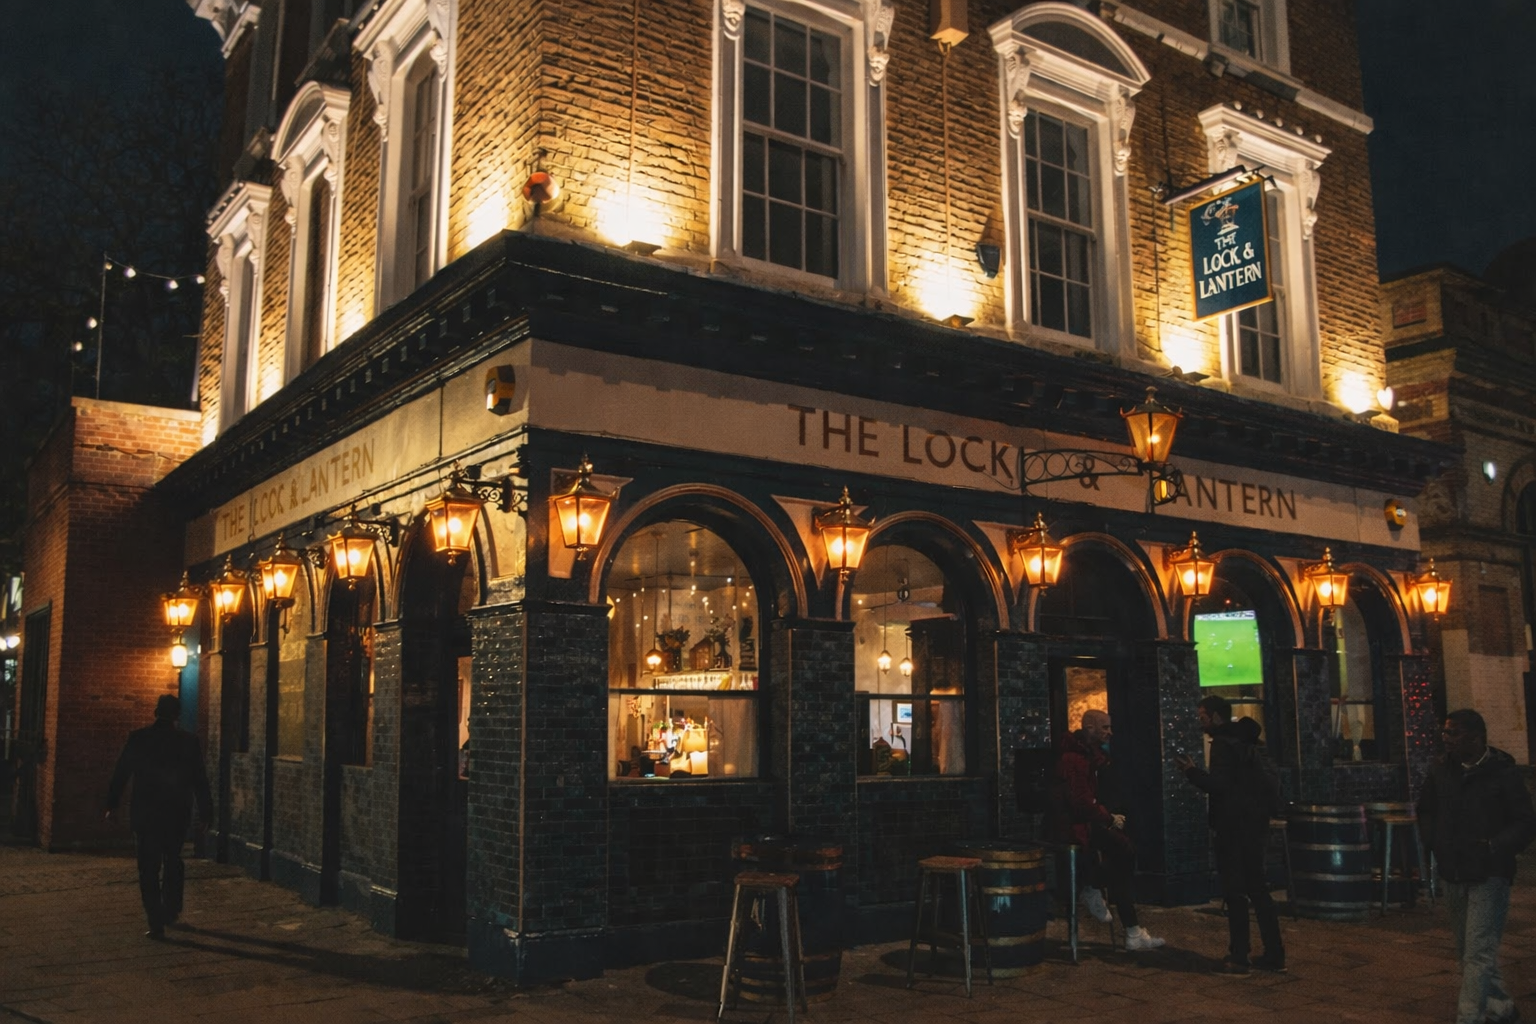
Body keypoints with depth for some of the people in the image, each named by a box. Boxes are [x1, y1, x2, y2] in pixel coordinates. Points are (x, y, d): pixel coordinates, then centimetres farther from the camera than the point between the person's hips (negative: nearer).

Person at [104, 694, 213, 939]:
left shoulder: (137, 738, -5)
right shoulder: (188, 742, -4)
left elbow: (121, 774, -1)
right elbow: (199, 780, 0)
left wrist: (112, 805, 7)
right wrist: (205, 810, 9)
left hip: (144, 815, -1)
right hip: (177, 814, 1)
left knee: (149, 868, 3)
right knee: (173, 862, 21)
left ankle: (157, 923, -1)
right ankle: (171, 910, 25)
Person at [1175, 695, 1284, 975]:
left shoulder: (1223, 743, -14)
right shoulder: (1246, 741, 15)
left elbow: (1218, 784, -22)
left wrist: (1192, 771, -10)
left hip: (1234, 827, -9)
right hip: (1254, 823, 9)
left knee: (1235, 892, -2)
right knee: (1257, 889, 13)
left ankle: (1238, 957, 1)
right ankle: (1274, 955, 16)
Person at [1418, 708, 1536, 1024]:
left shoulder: (1502, 773, -10)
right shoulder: (1440, 770, 5)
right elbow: (1425, 810, 20)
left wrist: (1495, 846, -20)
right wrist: (1433, 842, 5)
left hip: (1489, 876, -6)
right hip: (1454, 876, 6)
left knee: (1478, 953, -10)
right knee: (1467, 951, 15)